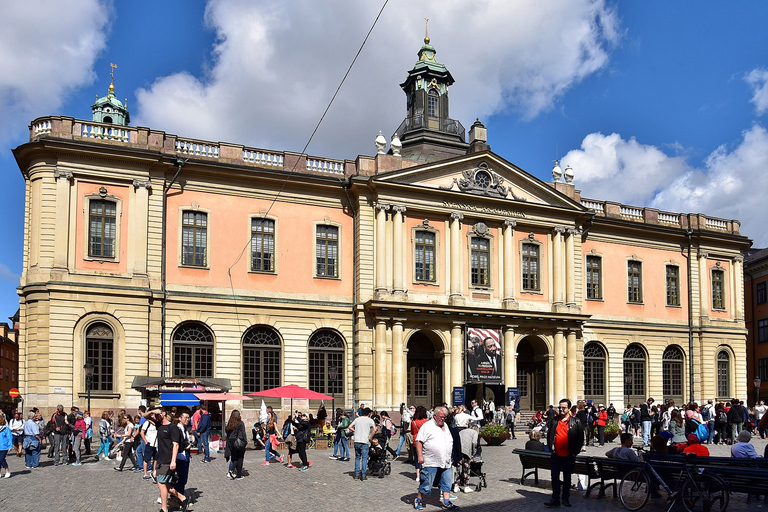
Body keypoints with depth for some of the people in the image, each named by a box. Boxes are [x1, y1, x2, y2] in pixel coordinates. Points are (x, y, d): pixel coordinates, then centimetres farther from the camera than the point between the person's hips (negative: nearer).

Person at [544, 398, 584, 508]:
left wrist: (575, 452, -5)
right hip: (556, 455, 2)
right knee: (555, 476, -1)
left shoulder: (576, 422, -3)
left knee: (567, 477, 10)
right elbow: (549, 435, 15)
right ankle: (555, 499, 3)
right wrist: (551, 448, 6)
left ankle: (566, 498, 21)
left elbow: (580, 438, -2)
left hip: (569, 456, -2)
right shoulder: (554, 421, 6)